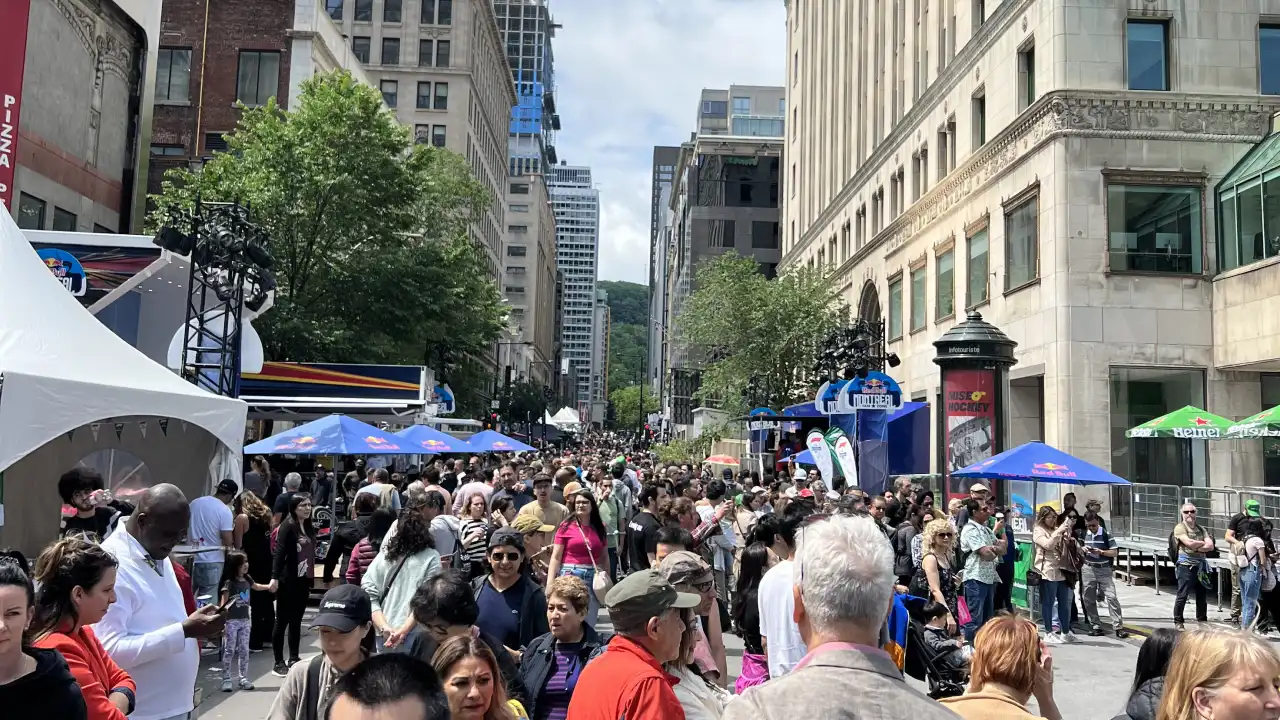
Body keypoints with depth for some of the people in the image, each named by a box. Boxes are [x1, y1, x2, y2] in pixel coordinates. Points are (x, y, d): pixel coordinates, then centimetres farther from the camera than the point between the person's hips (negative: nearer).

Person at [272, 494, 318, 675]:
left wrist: (311, 578, 15)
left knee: (296, 621, 12)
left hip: (303, 581, 7)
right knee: (282, 621, 2)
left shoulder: (309, 527, 11)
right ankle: (278, 663, 8)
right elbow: (279, 552, -18)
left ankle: (293, 659, 20)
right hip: (287, 581, -7)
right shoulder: (288, 526, -10)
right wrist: (275, 577, -27)